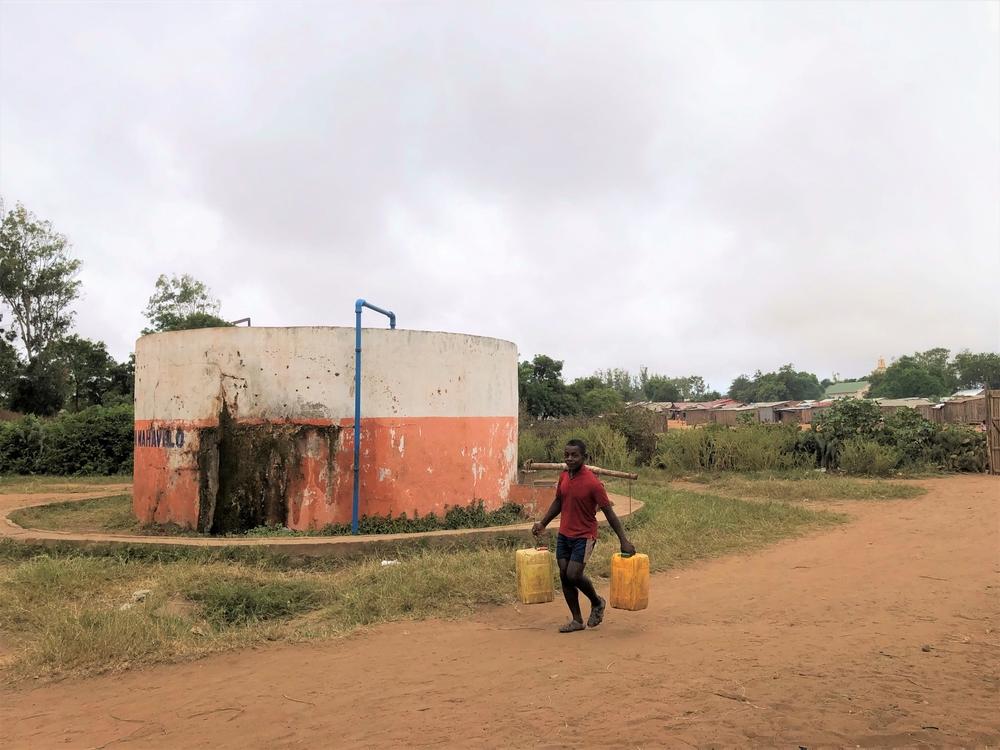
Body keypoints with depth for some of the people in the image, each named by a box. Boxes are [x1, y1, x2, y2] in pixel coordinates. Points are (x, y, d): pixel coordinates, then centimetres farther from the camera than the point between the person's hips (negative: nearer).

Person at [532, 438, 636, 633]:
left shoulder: (592, 483, -19)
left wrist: (624, 541, -16)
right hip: (563, 535, 7)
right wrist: (543, 523, 13)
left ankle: (597, 603, 14)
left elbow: (609, 513, -15)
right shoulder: (563, 477, 1)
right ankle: (577, 620, 18)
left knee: (573, 575, -15)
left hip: (584, 537, -6)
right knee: (564, 575, 5)